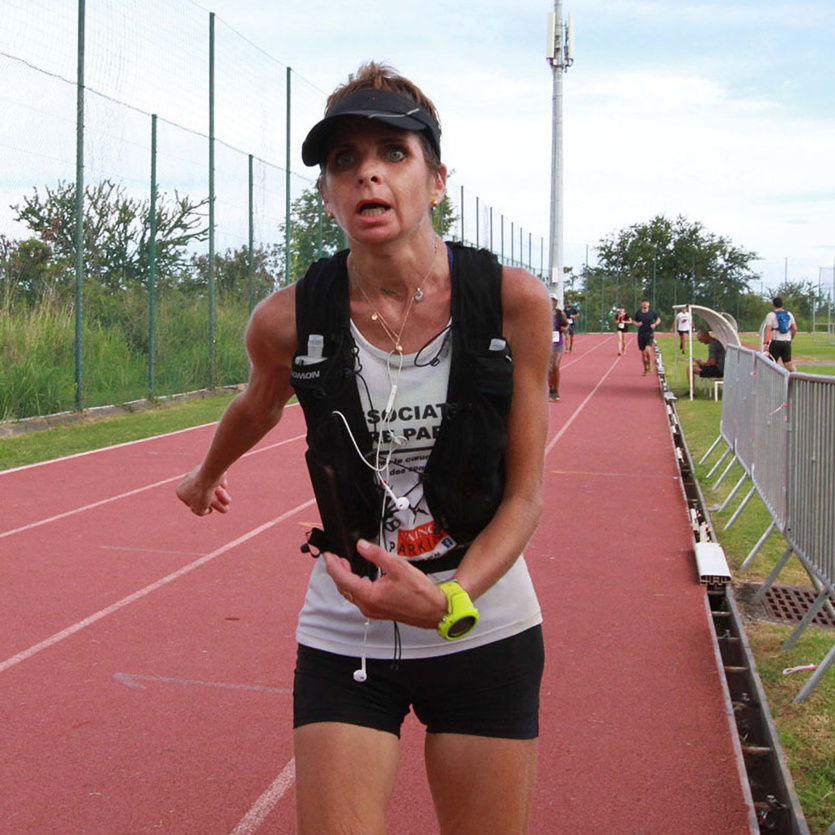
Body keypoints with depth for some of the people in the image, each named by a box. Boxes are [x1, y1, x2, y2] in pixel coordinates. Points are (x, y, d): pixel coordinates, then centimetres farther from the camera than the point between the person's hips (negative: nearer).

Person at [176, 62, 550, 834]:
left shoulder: (513, 301, -12)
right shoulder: (287, 322, -10)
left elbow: (524, 493, -7)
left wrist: (448, 600, -22)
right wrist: (206, 476, 33)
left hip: (486, 634, 0)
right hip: (344, 638, 0)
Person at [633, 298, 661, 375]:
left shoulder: (652, 312, 0)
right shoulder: (638, 312, 2)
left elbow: (658, 319, 14)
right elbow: (634, 320, 15)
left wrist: (655, 324, -7)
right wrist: (637, 323, -7)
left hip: (650, 334, -2)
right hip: (641, 334, 2)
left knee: (648, 349, -23)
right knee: (643, 353, 6)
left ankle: (649, 362, 6)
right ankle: (645, 369, 23)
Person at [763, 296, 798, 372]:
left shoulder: (771, 315, -4)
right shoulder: (789, 314, 11)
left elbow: (767, 329, -14)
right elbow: (795, 329, 11)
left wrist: (766, 343, -16)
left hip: (776, 342, -4)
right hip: (787, 342, 4)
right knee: (788, 362, 7)